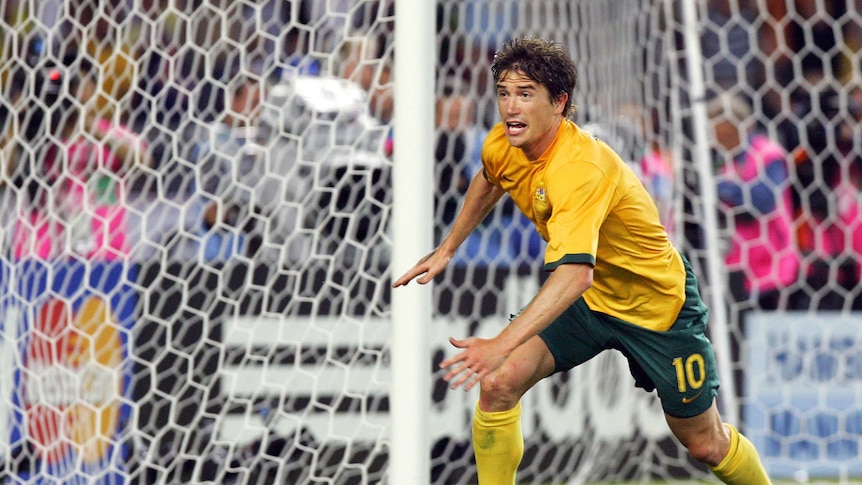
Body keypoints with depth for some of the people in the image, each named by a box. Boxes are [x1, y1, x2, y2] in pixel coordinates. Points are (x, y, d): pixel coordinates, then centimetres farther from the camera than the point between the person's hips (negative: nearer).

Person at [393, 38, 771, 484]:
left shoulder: (581, 169, -37)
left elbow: (576, 273, -51)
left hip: (658, 304, -6)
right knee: (497, 384, -17)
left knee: (706, 444, 6)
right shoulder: (503, 145, -13)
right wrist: (446, 250, 16)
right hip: (585, 300, 6)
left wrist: (502, 344, -60)